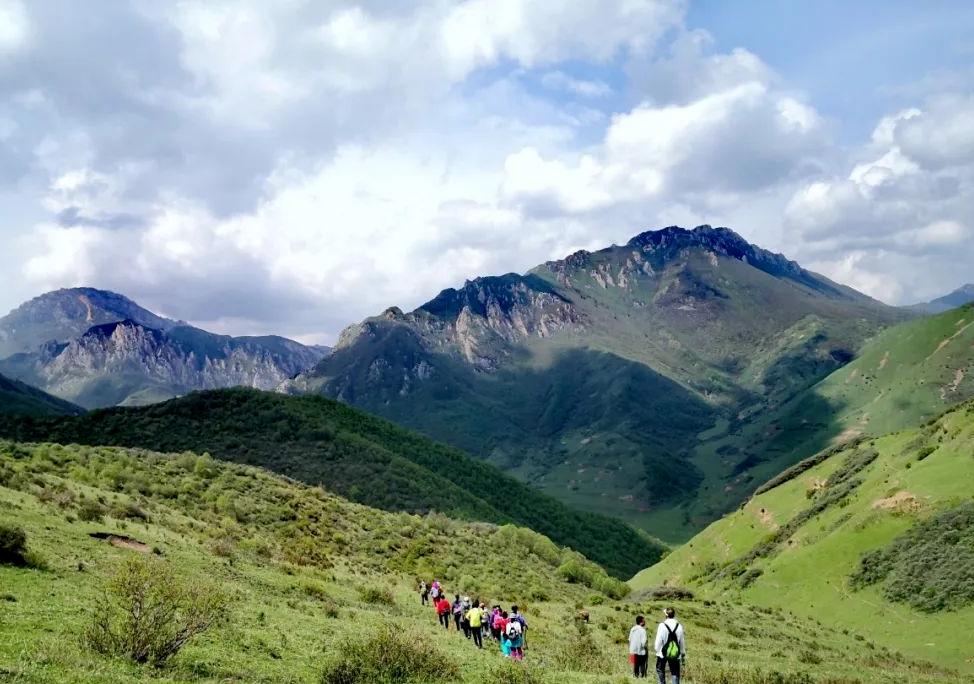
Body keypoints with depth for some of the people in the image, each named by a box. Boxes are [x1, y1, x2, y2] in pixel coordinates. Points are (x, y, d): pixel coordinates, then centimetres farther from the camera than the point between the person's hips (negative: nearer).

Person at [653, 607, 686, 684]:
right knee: (675, 673, 8)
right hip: (675, 654, 2)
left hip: (663, 653, -2)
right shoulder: (679, 626, -5)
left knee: (660, 669, 21)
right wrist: (683, 655, 15)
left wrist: (656, 648, 9)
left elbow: (658, 641, -9)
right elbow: (682, 642, 4)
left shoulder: (662, 626, -13)